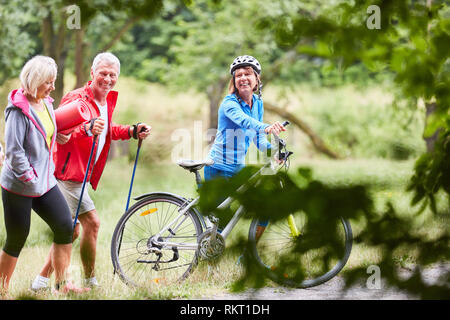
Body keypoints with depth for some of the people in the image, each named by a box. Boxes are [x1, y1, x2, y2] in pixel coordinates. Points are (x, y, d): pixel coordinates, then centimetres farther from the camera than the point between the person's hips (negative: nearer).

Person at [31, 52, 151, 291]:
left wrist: (133, 131, 10)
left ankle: (43, 279, 23)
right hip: (67, 171, -10)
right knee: (91, 222, -12)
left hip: (81, 173, 10)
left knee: (72, 230, 14)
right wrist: (88, 128, -43)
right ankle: (90, 282, -1)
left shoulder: (109, 99, 10)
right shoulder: (76, 99, -17)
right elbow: (60, 134, -27)